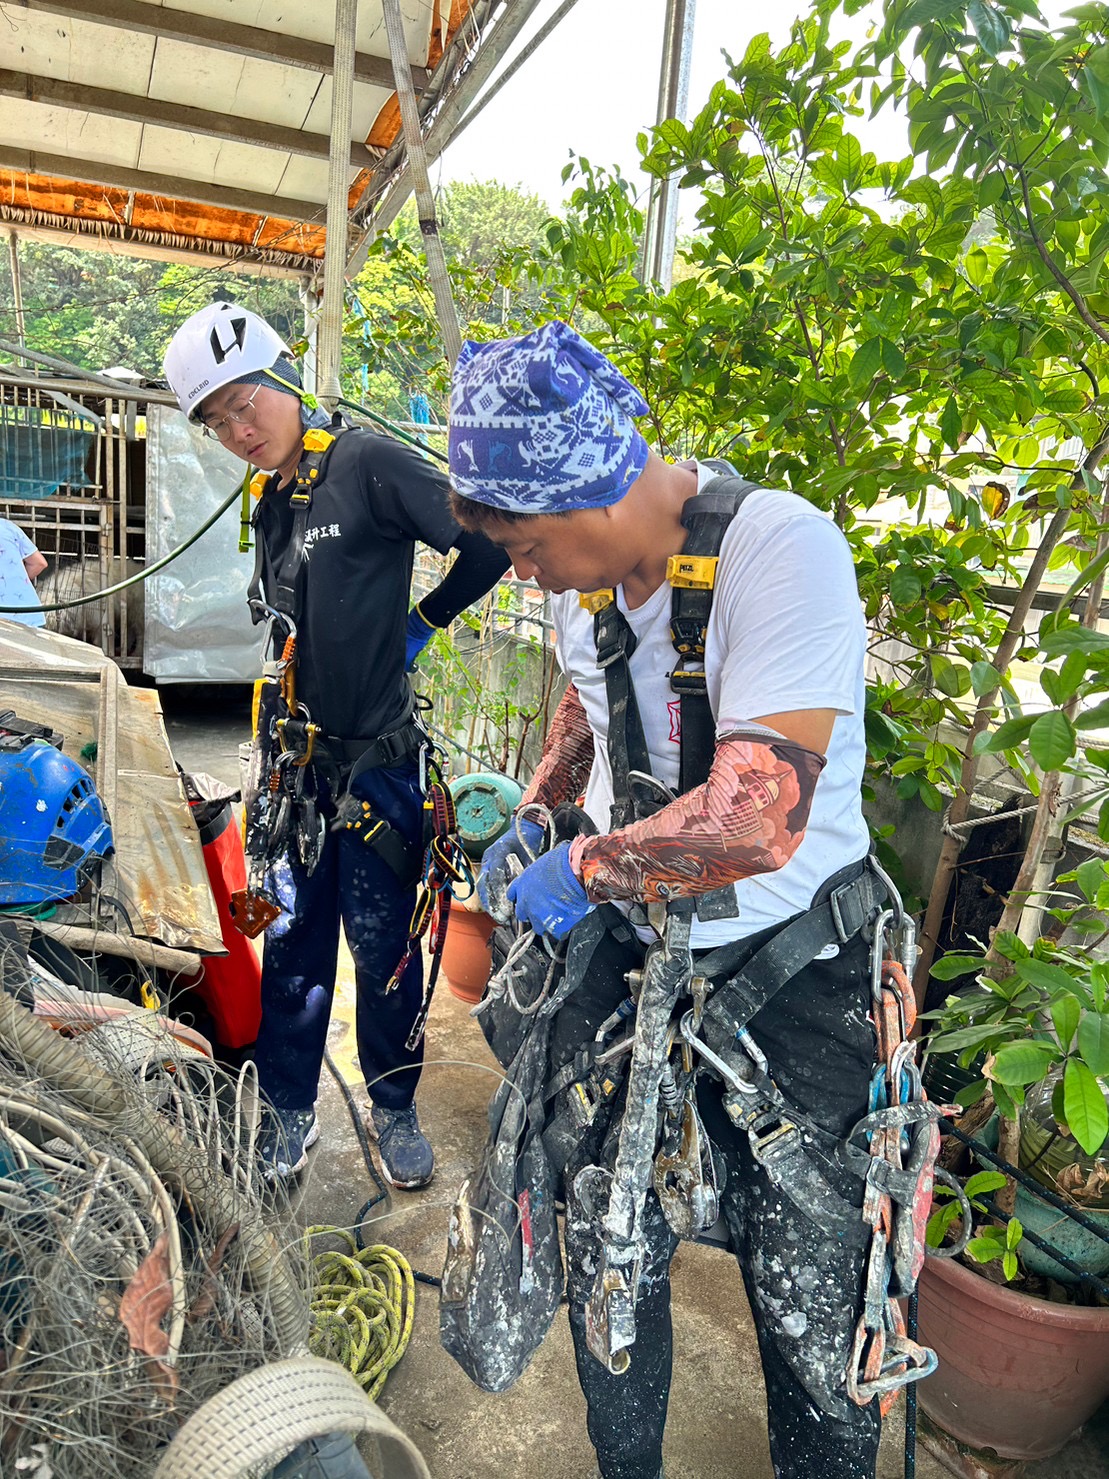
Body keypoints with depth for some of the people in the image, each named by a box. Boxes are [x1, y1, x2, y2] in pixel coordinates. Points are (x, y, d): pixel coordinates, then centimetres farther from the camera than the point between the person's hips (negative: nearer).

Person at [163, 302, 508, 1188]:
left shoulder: (368, 464, -11)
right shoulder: (269, 504, 12)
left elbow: (489, 542, -16)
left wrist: (421, 624, -4)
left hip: (378, 757, -6)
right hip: (297, 757, 7)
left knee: (383, 944, 6)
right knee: (291, 940, 12)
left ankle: (394, 1107, 28)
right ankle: (291, 1113, 29)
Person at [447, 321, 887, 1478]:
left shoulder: (782, 547, -24)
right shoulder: (582, 573, 0)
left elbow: (758, 818, -31)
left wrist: (580, 869, -19)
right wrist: (528, 817, 7)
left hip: (782, 957, -5)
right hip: (622, 926, 6)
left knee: (805, 1277, 6)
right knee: (600, 1229, 14)